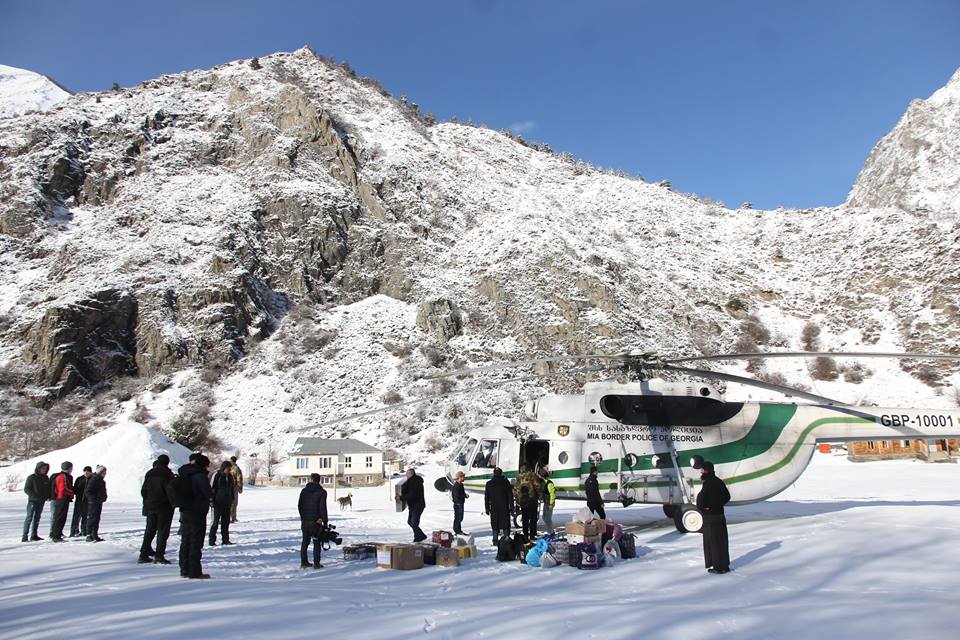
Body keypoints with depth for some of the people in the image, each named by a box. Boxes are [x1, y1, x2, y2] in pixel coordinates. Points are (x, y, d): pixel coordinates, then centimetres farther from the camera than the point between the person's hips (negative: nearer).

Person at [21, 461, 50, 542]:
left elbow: (48, 489, 20)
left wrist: (48, 496, 2)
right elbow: (26, 489, -8)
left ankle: (34, 535, 16)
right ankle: (24, 536, -5)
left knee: (37, 518, 10)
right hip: (32, 501, -6)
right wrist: (34, 496, -21)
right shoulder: (31, 477, -6)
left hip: (41, 501, 6)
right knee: (29, 518, -7)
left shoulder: (46, 478, 11)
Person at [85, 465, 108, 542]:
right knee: (92, 518, -8)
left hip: (99, 502, 10)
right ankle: (89, 535, -6)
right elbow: (87, 491, -19)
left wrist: (104, 497, 14)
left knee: (97, 519, 13)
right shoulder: (94, 479, -14)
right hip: (93, 503, -10)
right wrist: (94, 499, -20)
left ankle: (95, 536, 18)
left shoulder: (101, 480, 15)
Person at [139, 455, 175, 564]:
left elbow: (143, 491, 11)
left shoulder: (149, 474, 7)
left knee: (149, 531, 15)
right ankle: (159, 556, -5)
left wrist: (147, 503, 19)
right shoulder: (167, 475, -12)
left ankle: (143, 554, 15)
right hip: (164, 508, -6)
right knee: (162, 531, -1)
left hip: (150, 507, 6)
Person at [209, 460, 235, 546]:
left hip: (227, 503, 6)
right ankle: (212, 540, 5)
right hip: (218, 502, -6)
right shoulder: (216, 475, -8)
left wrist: (232, 499, 17)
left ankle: (225, 539, 14)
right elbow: (212, 488, -8)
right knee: (216, 521, -2)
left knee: (226, 521, 8)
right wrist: (211, 500, -12)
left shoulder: (230, 477, 10)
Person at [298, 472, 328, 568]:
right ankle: (316, 563, 1)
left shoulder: (304, 491, 6)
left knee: (305, 542, 14)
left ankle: (304, 562, 18)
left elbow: (299, 505, 9)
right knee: (316, 542, 3)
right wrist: (325, 521, -4)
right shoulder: (321, 492, -8)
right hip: (315, 521, -4)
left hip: (304, 521, 4)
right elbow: (323, 507, -11)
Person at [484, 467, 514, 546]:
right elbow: (510, 496, -2)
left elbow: (486, 497, 5)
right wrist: (511, 507, 3)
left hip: (494, 508, 1)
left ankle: (495, 541, 6)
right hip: (504, 507, -1)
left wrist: (487, 508, 11)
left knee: (495, 525, 8)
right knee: (506, 525, 6)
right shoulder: (506, 482, -3)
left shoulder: (489, 483, 2)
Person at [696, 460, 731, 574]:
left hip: (710, 518, -8)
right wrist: (718, 505, 10)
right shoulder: (720, 482, 9)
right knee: (722, 541, 15)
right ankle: (724, 565, 23)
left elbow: (700, 500, -23)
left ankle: (719, 567, 6)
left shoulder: (708, 483, -19)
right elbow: (727, 497, 20)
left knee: (714, 542, 1)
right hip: (720, 515, 8)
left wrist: (701, 508, -4)